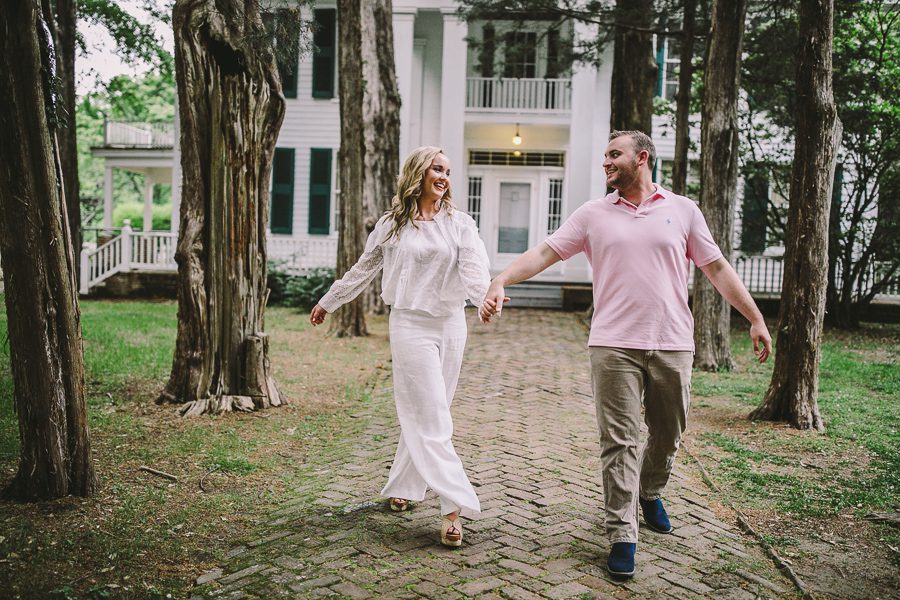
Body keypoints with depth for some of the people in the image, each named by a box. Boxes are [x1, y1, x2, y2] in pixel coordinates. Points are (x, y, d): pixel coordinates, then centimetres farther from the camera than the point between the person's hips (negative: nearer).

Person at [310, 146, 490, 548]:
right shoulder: (392, 225, 6)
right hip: (410, 323, -2)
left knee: (422, 414, 10)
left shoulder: (460, 224, 5)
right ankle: (455, 505, -6)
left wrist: (486, 295, -32)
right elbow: (363, 270, 17)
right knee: (430, 418, -7)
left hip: (451, 324, 2)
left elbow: (473, 269, -11)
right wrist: (327, 302, 23)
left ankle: (402, 488, 28)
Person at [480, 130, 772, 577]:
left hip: (672, 345, 2)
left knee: (667, 435, 15)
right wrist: (501, 281, -16)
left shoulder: (682, 210, 7)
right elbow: (544, 252, -1)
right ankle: (622, 536, 8)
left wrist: (755, 319, 6)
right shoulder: (592, 214, 6)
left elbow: (717, 268, 9)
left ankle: (650, 493, 43)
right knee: (619, 442, -1)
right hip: (614, 346, -1)